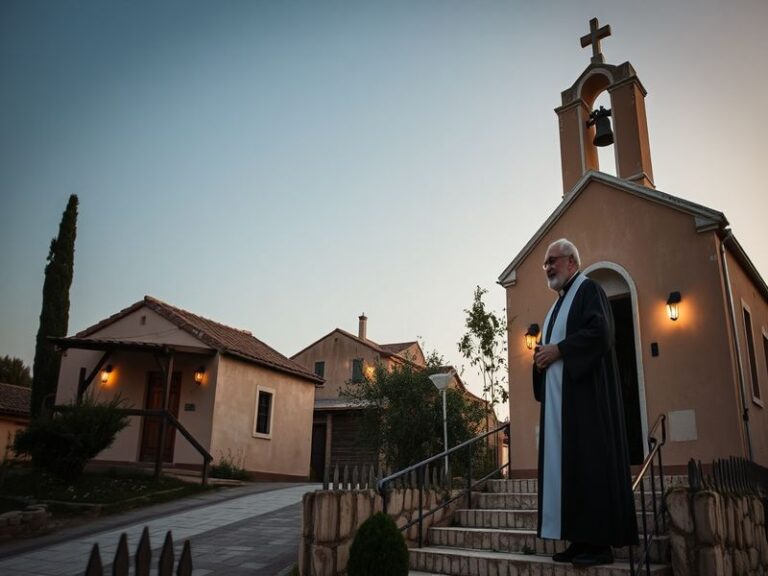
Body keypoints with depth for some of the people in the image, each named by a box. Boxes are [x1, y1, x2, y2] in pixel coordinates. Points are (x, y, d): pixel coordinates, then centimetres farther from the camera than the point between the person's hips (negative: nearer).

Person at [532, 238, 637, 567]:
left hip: (585, 391, -9)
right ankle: (581, 539, 9)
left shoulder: (588, 290, -3)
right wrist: (542, 355, 3)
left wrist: (558, 350, -14)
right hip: (559, 395, 9)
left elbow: (600, 333, -18)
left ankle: (600, 542, -5)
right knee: (566, 464, 5)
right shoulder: (558, 304, 24)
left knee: (590, 463, -9)